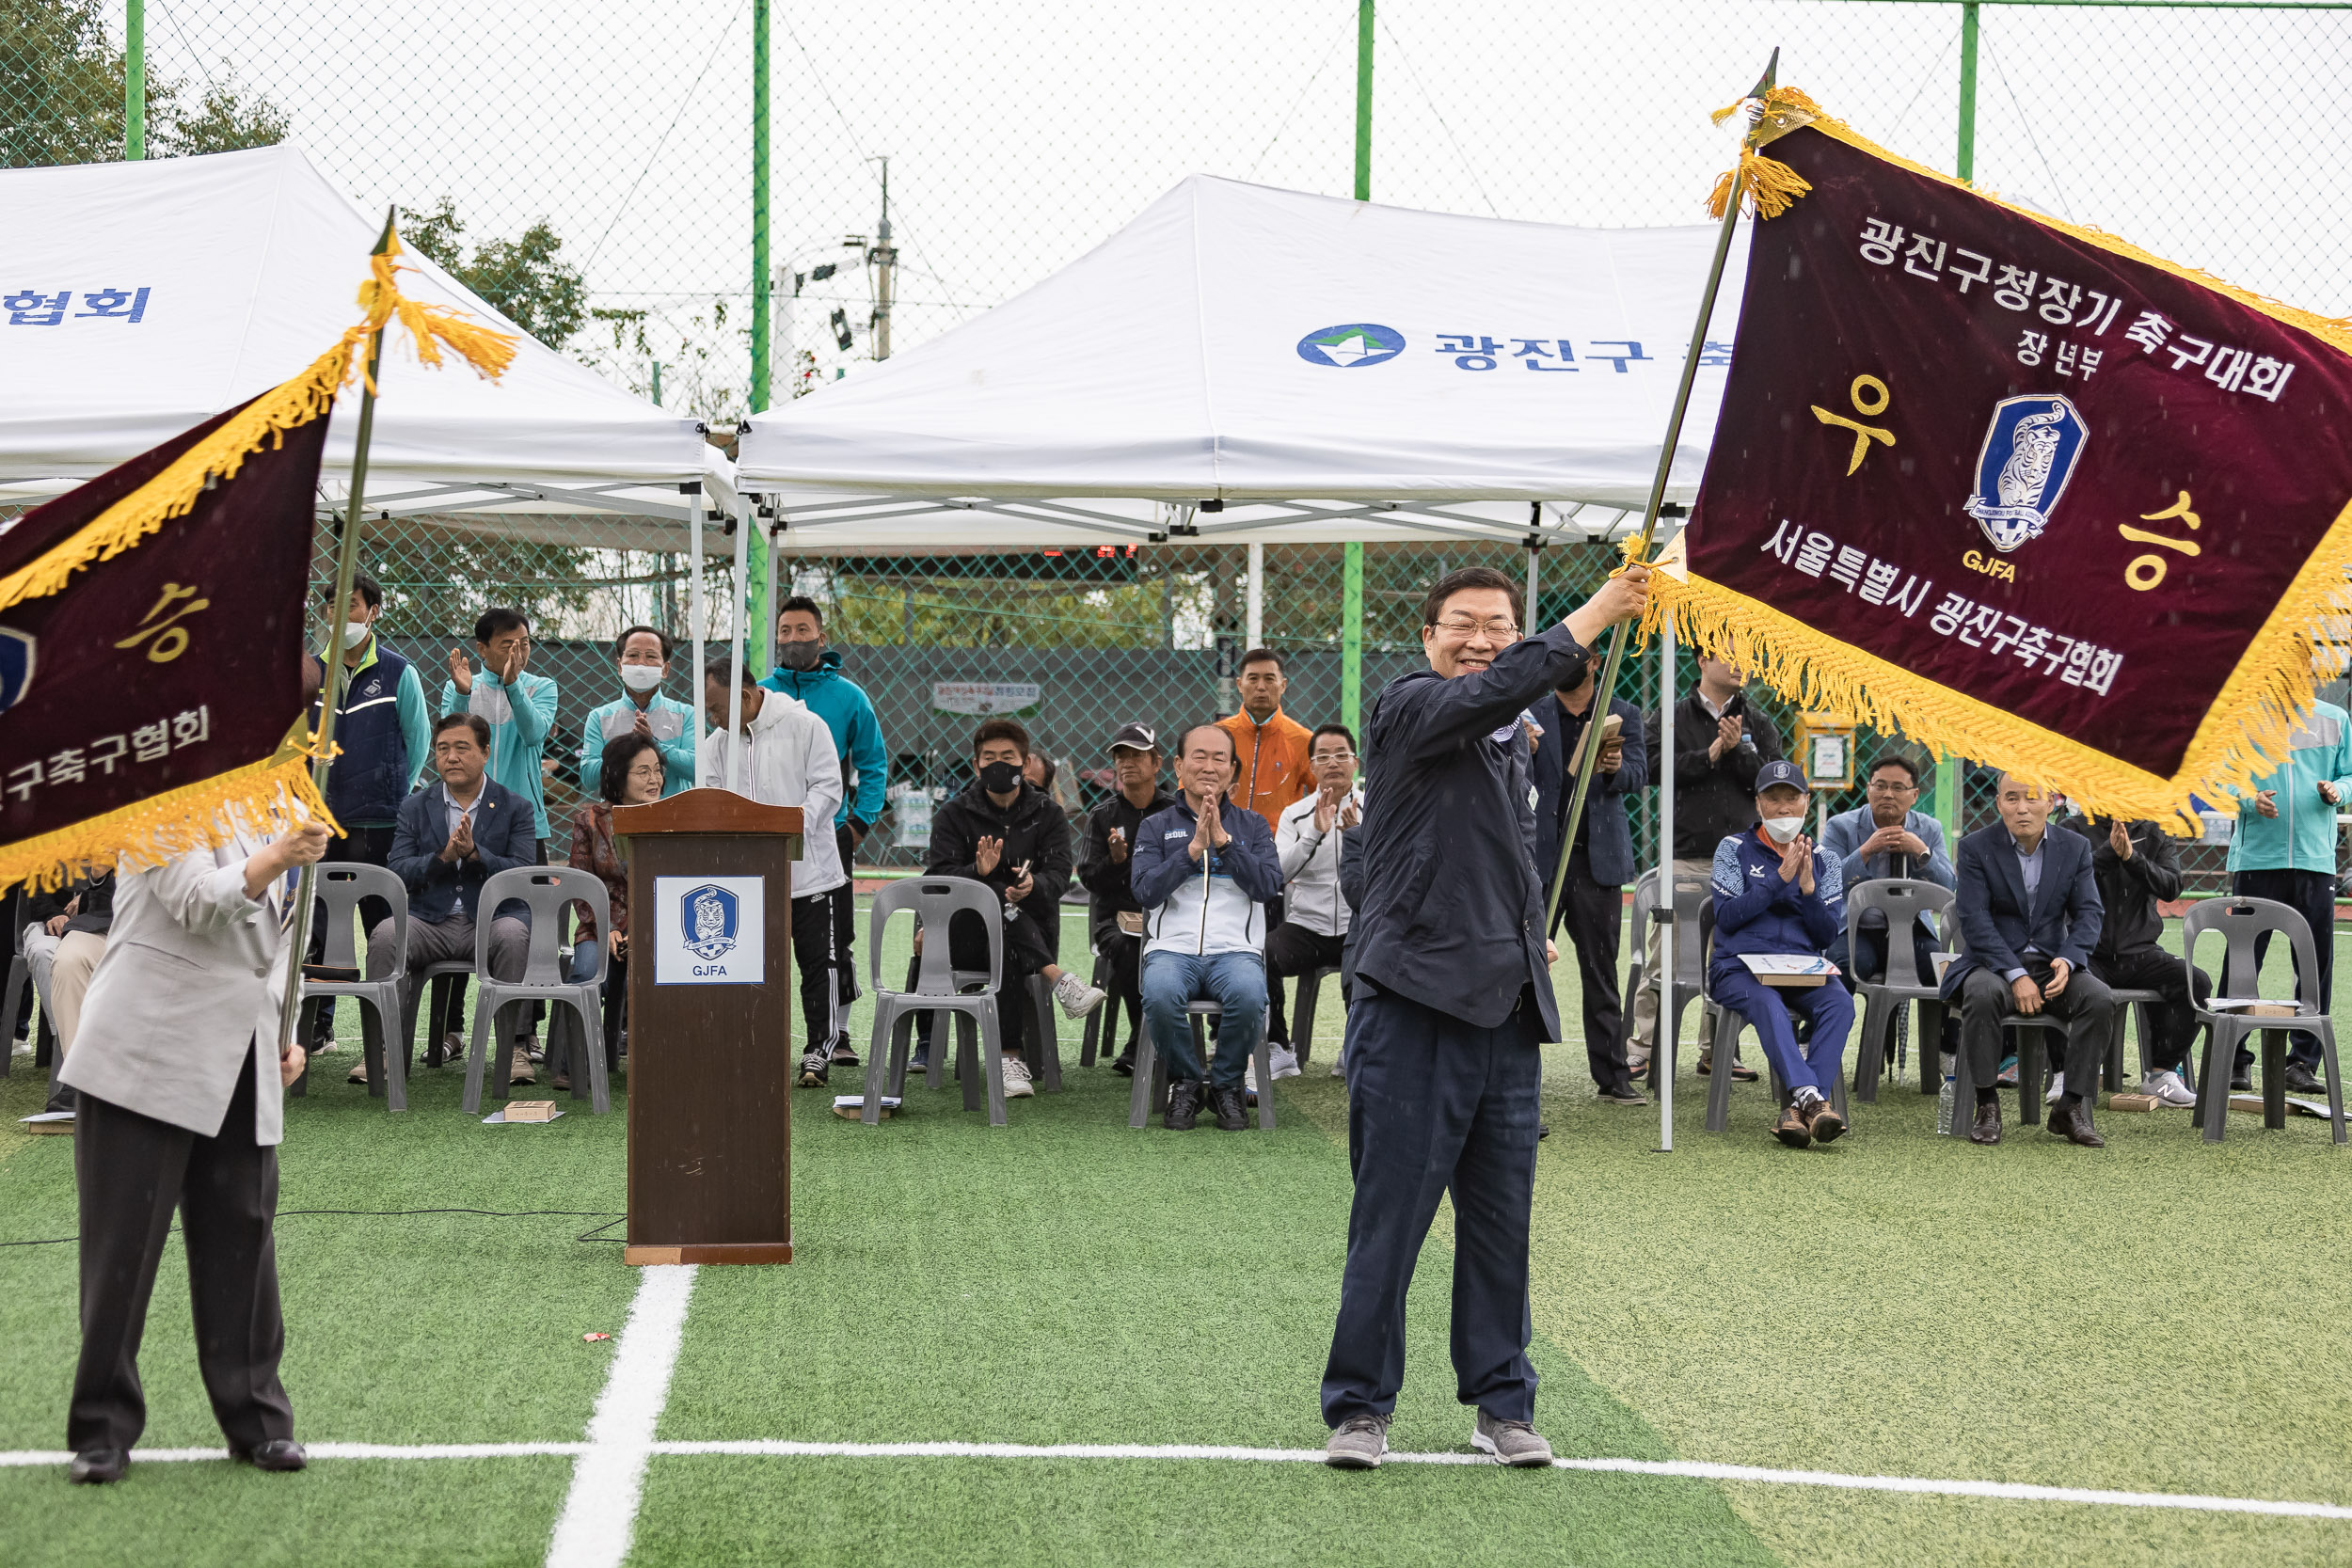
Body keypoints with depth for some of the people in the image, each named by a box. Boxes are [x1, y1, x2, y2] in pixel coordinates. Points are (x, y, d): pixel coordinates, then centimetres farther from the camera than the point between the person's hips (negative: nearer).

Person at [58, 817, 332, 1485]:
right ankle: (102, 1432, 4)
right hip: (148, 1058, -7)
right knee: (122, 1244, -2)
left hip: (239, 1067, 7)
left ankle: (256, 1420, 10)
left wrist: (283, 1038, 17)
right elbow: (199, 904, -21)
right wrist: (276, 860, -36)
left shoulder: (270, 820, 19)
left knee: (243, 1238, 3)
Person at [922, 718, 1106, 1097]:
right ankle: (1059, 979, -41)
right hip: (964, 936, 0)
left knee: (1008, 952, -36)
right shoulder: (952, 816, 9)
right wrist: (977, 872, -30)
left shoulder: (1047, 815, 11)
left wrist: (1033, 885, -30)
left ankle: (1011, 1057, -40)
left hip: (1033, 930, 0)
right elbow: (941, 876, -7)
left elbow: (1059, 874, -6)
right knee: (996, 899, -34)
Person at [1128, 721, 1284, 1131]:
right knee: (1160, 995, -36)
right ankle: (1185, 1083, -8)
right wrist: (1194, 847, -9)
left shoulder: (1251, 825, 17)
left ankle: (1227, 1084, -7)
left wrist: (1222, 840, -8)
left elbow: (1268, 885, 1)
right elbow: (1146, 891, 0)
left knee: (1249, 996, -35)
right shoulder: (1156, 827, 15)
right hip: (1173, 947, 0)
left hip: (1236, 948, 0)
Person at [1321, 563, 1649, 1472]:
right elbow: (1493, 691, -25)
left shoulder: (1511, 744, 20)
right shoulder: (1408, 708, -5)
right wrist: (1594, 617, -26)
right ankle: (1359, 1406, 6)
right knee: (1391, 1213, -3)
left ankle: (1503, 1404, 17)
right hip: (1414, 998, -7)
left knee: (1502, 1216, 9)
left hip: (1505, 1005, 7)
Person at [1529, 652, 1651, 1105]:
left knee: (1601, 973, 6)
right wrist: (1523, 753, -22)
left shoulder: (1623, 716, 8)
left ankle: (1613, 1077, 10)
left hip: (1598, 859, 1)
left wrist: (1616, 768, -28)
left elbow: (1639, 775, -4)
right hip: (1540, 858, -1)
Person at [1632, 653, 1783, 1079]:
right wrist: (1711, 755, -12)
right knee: (1660, 959, -5)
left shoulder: (1759, 725, 12)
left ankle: (1717, 1051, 13)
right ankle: (1647, 1047, 2)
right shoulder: (1673, 717, 7)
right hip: (1684, 856, -2)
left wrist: (1737, 750, -11)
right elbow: (1656, 766, -8)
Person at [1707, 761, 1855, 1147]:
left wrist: (1807, 888, -8)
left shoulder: (1824, 861, 17)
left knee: (1840, 1001, -31)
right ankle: (1811, 1097, -53)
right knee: (1766, 1002, -38)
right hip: (1739, 967, -3)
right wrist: (1780, 878, -9)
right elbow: (1727, 917, -3)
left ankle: (1797, 1109, -41)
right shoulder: (1734, 849, 10)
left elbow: (1828, 934, 9)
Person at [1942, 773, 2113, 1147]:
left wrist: (2068, 960, -20)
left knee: (2099, 999, -26)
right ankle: (1987, 1105, -24)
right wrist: (2015, 975, -22)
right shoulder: (1976, 847, -3)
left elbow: (2088, 913, 1)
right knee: (1982, 995, -37)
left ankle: (2072, 1106, -15)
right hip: (1994, 963, -3)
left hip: (2052, 965, 3)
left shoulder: (2075, 848, 7)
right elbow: (1974, 920, -11)